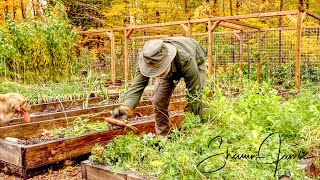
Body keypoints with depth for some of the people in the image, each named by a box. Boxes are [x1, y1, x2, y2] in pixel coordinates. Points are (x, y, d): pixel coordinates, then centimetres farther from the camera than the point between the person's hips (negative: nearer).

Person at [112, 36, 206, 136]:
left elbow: (194, 93, -40)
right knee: (159, 102, -8)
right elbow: (137, 85, -40)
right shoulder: (146, 59, -38)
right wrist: (125, 107, -59)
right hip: (170, 70, 3)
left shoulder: (186, 59, -47)